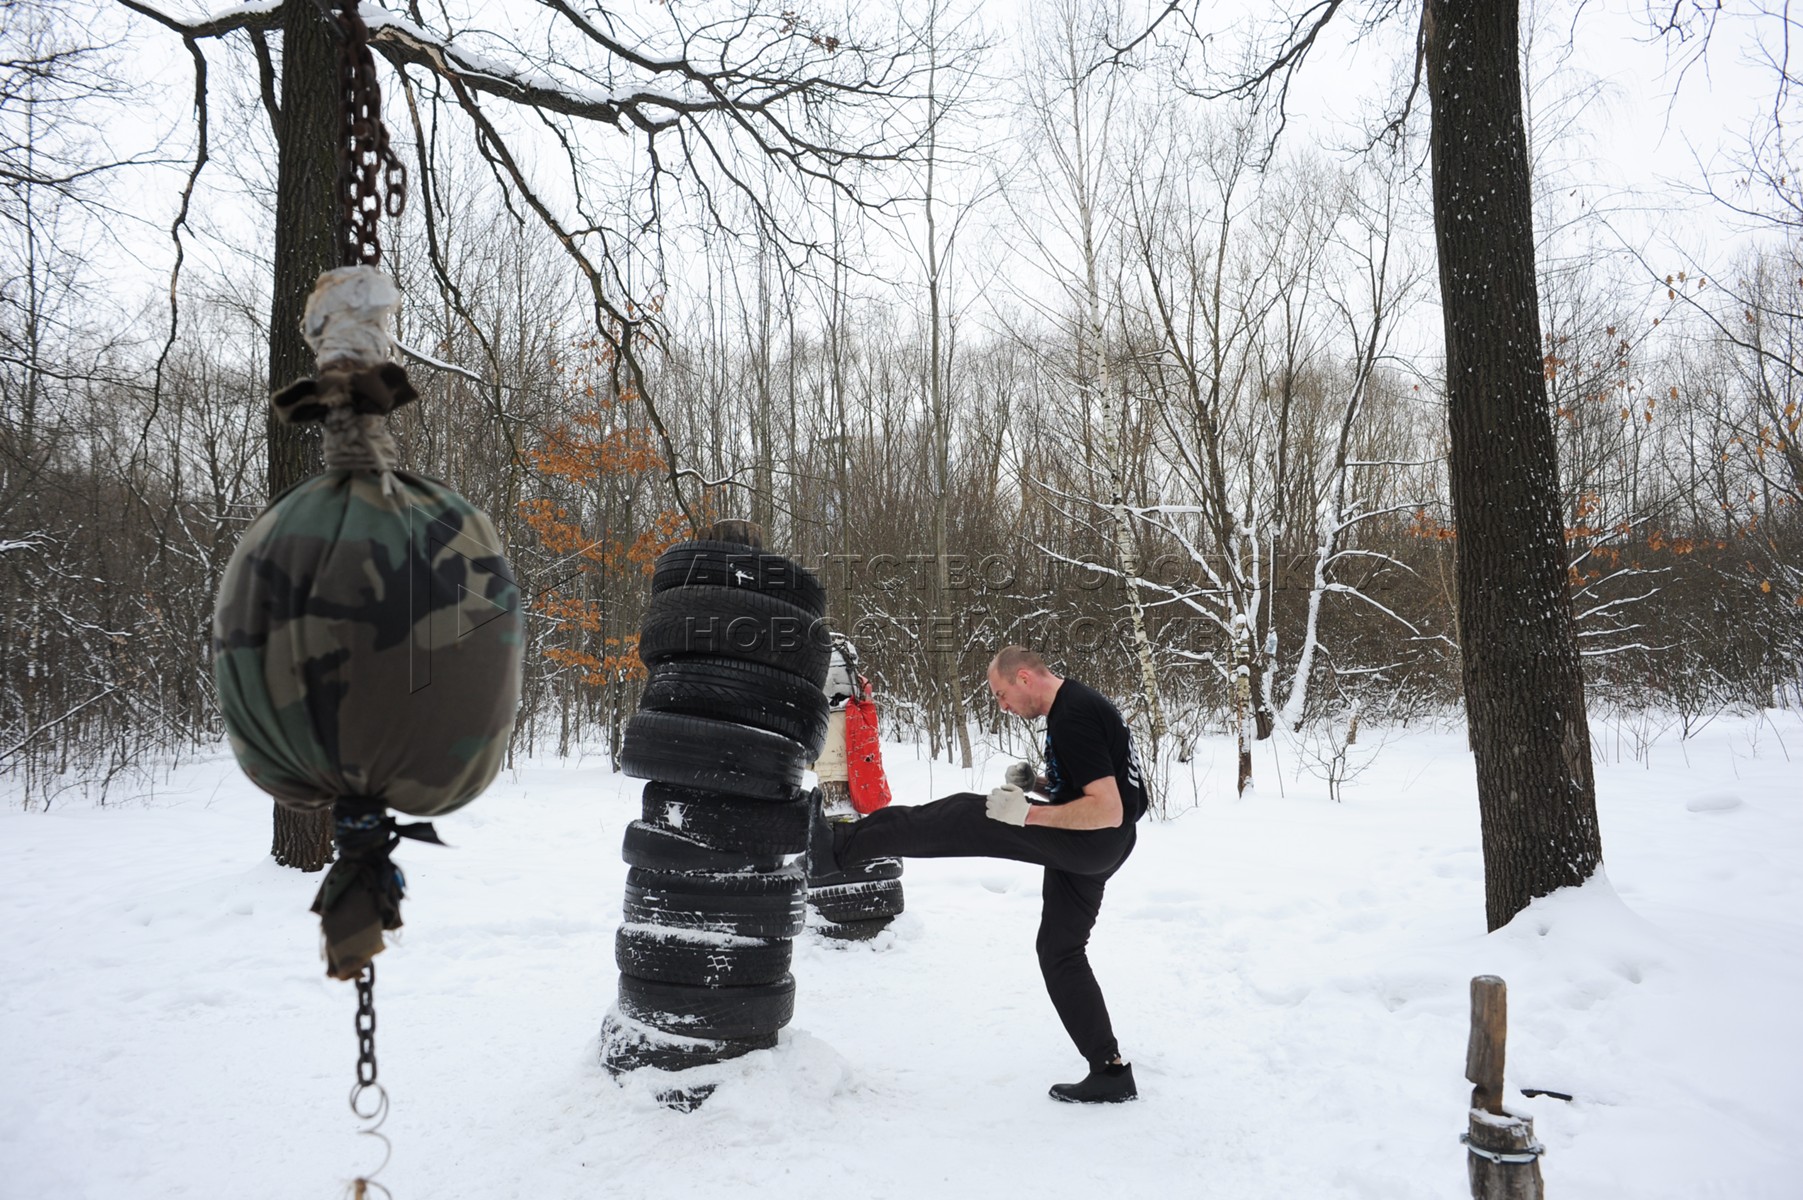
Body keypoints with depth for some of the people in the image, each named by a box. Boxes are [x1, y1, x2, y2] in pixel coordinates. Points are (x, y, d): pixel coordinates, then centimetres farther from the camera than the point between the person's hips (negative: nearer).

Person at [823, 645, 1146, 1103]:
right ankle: (1110, 1071, 16)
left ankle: (835, 844, 0)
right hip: (1089, 852, 10)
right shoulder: (1078, 702, 13)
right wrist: (1039, 782, 9)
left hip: (1095, 842, -10)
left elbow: (1108, 810, -25)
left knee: (955, 816, -7)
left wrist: (1028, 813, -23)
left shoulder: (1073, 718, -20)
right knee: (1060, 949, 16)